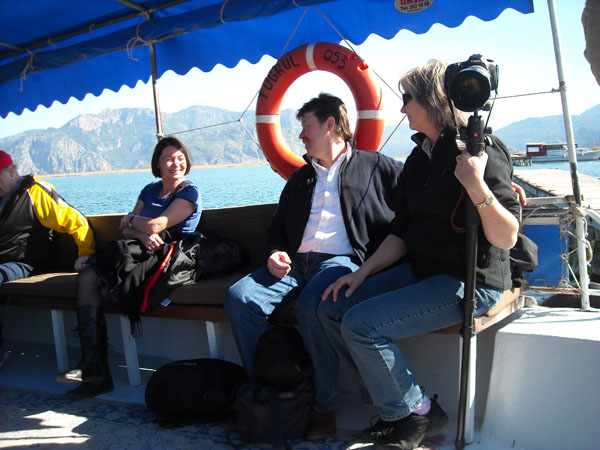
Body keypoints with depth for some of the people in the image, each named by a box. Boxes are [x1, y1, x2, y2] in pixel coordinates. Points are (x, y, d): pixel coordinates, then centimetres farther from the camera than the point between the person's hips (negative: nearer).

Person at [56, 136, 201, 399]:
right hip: (142, 254, 7)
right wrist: (144, 236, -11)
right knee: (87, 277, -19)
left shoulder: (188, 192, -2)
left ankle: (95, 370, -13)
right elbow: (126, 230, 11)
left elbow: (156, 225, -13)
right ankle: (92, 368, -26)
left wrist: (132, 220, 7)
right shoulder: (150, 190, 21)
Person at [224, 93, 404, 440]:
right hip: (295, 264, 6)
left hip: (342, 261, -5)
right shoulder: (300, 178, 29)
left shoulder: (375, 166, 12)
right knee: (239, 297, -19)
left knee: (311, 304, -36)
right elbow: (277, 227, 29)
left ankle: (325, 406, -19)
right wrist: (276, 253, 8)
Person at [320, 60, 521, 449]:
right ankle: (398, 400, 8)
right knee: (332, 308, -1)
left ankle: (418, 413, 1)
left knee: (361, 324, -22)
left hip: (469, 282, -9)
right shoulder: (420, 157, 12)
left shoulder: (479, 149, -14)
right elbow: (403, 232, 15)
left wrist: (476, 186, -35)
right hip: (421, 270, 9)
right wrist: (362, 273, 5)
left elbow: (507, 238, -20)